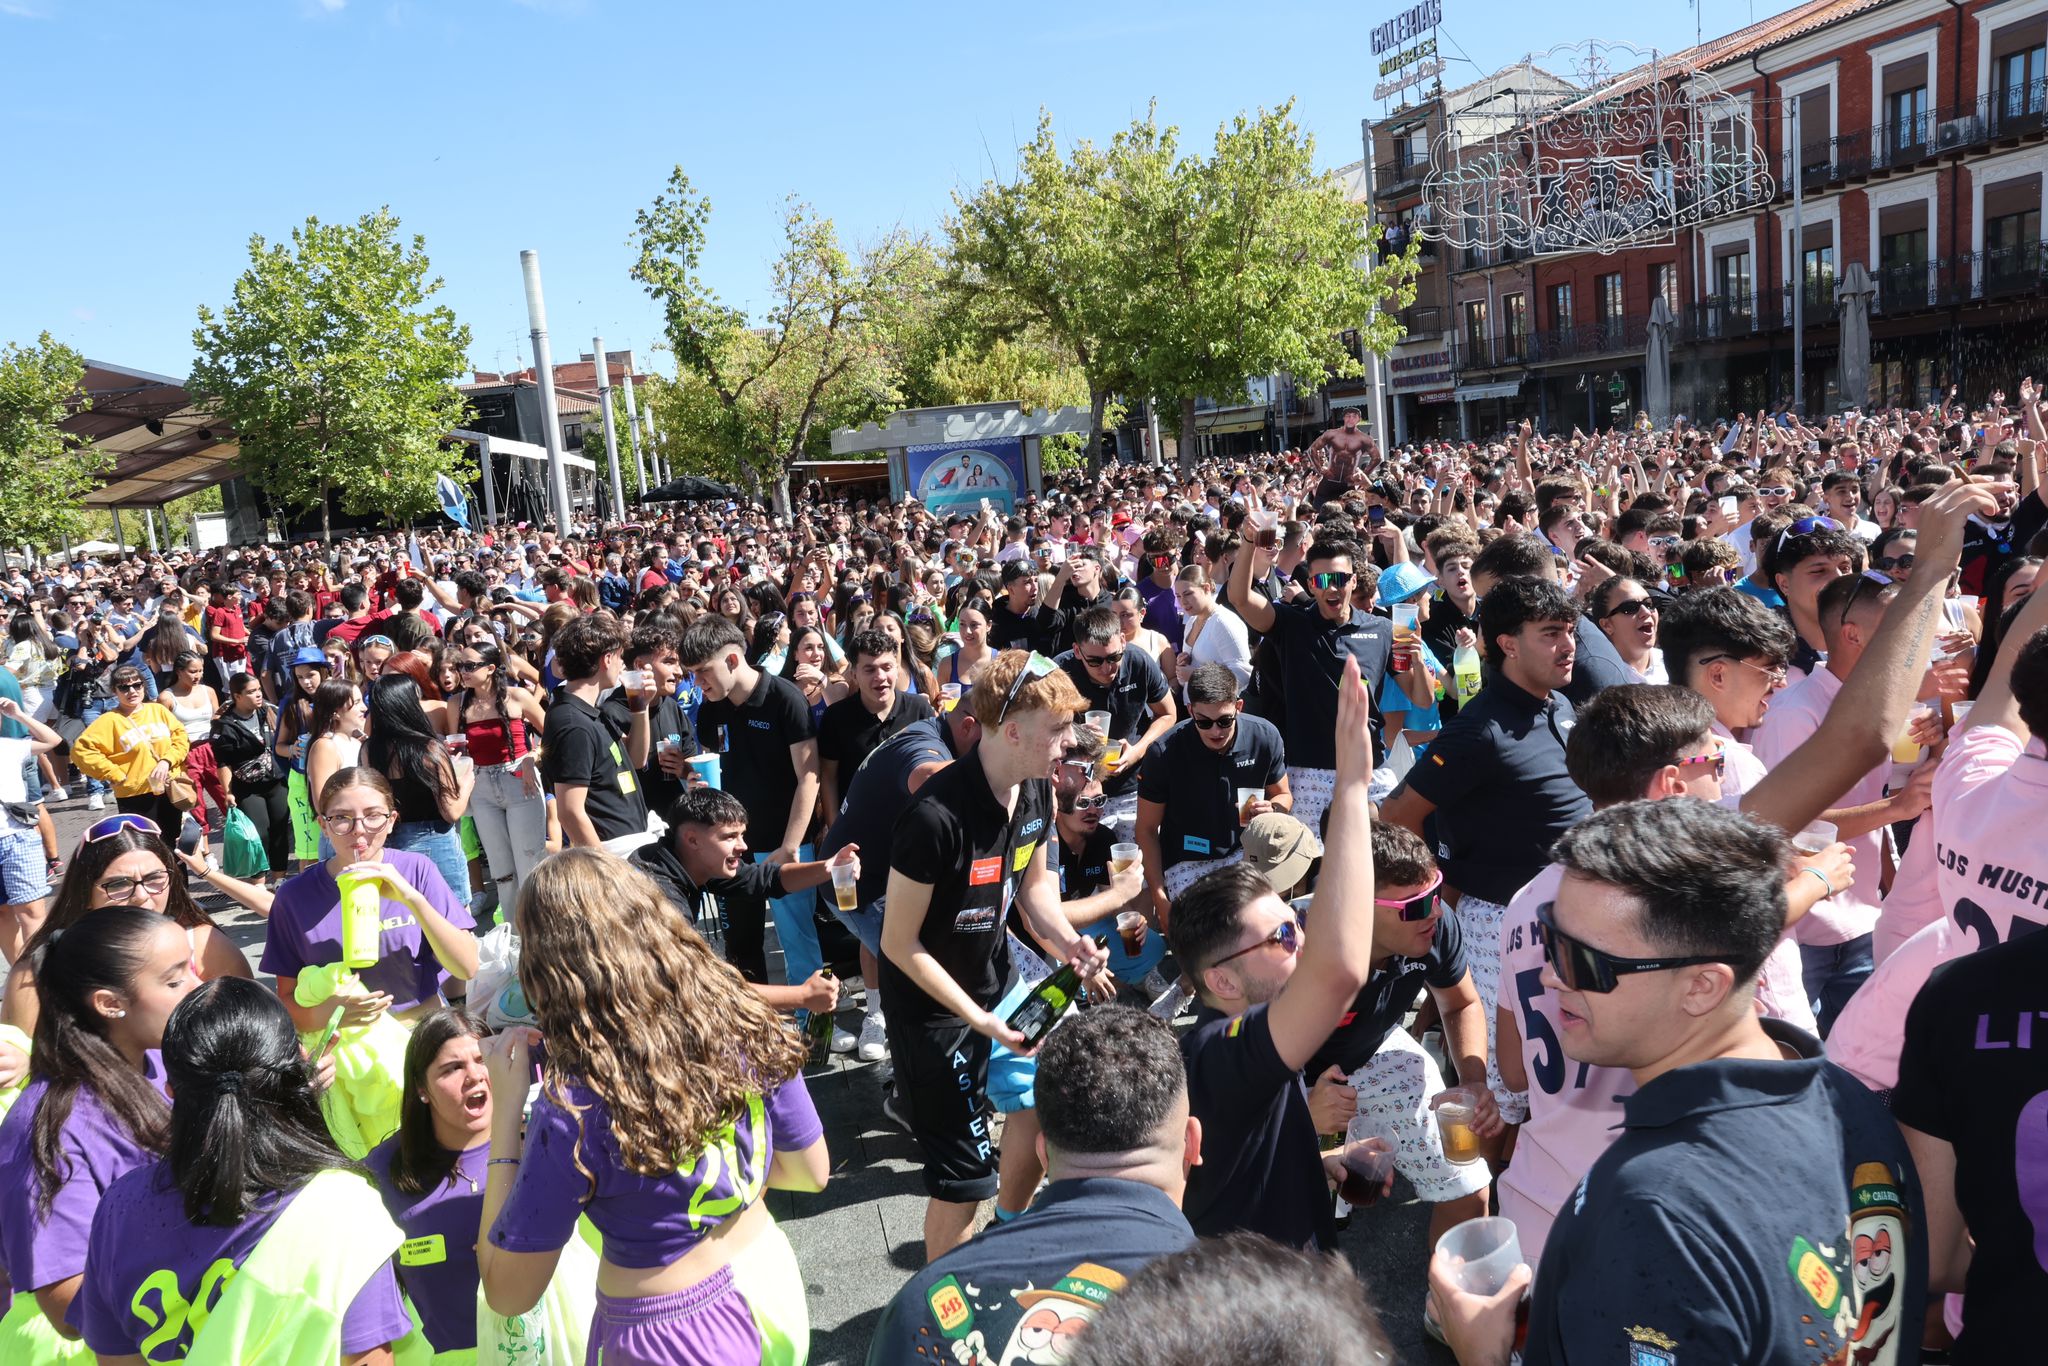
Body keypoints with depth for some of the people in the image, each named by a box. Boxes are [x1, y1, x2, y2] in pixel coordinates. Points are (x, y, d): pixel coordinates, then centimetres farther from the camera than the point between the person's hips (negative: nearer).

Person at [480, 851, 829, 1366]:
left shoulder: (576, 1107, -27)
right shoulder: (747, 1024, -15)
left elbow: (506, 1294, -14)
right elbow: (812, 1173, 0)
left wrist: (505, 1108, -14)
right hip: (775, 1283, 4)